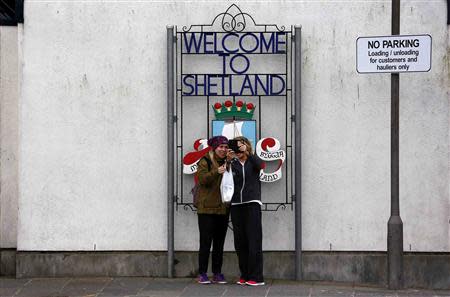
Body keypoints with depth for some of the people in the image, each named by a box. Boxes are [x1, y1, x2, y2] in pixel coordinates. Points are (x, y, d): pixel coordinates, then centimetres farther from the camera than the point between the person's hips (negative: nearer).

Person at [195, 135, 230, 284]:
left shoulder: (228, 162, 15)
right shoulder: (205, 161, -2)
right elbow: (202, 179, -16)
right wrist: (216, 172, -30)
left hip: (223, 209, 6)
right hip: (207, 208, -5)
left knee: (219, 242, 8)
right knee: (206, 241, -5)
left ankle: (217, 273, 13)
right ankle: (202, 274, 0)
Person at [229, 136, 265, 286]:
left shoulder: (252, 161, 6)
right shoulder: (233, 164, 13)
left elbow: (259, 164, -17)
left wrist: (247, 152, -27)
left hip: (252, 204, -3)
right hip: (236, 205, 3)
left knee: (254, 240, -8)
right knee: (240, 242, 3)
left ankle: (256, 277, -9)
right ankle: (245, 275, 10)